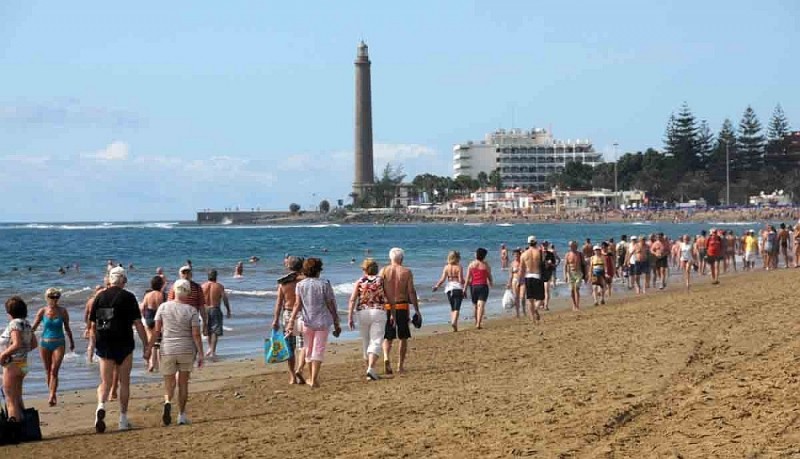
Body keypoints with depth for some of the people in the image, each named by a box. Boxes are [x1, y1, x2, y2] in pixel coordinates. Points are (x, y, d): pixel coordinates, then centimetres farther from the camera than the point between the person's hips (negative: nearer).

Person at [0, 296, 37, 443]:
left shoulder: (15, 323, -17)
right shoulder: (26, 324, 10)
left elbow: (16, 344, -27)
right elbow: (34, 344, 16)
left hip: (12, 364, -9)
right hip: (23, 363, 9)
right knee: (18, 399, 19)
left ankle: (13, 434, -6)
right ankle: (21, 430, 25)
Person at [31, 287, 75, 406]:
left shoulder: (63, 311, -2)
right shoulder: (42, 311, -3)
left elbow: (67, 328, 11)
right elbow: (34, 327, 0)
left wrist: (71, 342, 20)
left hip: (59, 344, -1)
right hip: (45, 344, 1)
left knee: (54, 371, -11)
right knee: (48, 371, 8)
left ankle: (51, 397, -16)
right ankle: (53, 396, 21)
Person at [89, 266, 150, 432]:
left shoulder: (99, 297, 5)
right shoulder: (128, 297, -6)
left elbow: (93, 325, 8)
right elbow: (138, 324, -8)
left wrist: (94, 344, 20)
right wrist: (146, 345, -4)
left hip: (104, 345, 2)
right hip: (124, 344, -2)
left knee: (105, 382, 6)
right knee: (124, 382, 9)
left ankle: (101, 406, -24)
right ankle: (123, 420, 12)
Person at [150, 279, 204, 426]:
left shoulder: (163, 307, -3)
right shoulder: (192, 311, -7)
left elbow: (156, 330, -3)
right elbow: (196, 334, -10)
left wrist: (150, 348, 8)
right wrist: (200, 354, -3)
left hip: (167, 350, 1)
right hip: (187, 350, -1)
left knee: (169, 384, 10)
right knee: (183, 383, 14)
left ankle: (167, 402, -21)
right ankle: (181, 415, 14)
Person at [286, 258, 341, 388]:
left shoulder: (300, 285, 0)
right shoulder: (324, 284, -6)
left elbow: (298, 304, -7)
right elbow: (331, 306, -5)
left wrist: (291, 321, -6)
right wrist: (336, 324, 1)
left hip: (307, 321, 2)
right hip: (323, 321, -2)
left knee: (309, 350, 17)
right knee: (319, 350, 1)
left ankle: (312, 378, 27)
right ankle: (314, 379, -6)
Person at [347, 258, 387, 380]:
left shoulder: (359, 282, 3)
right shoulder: (381, 281, 2)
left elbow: (352, 300, -4)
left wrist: (350, 317, -3)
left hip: (362, 312, 2)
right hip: (378, 313, -2)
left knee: (366, 342, 16)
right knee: (376, 343, -5)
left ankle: (370, 368, 27)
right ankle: (371, 369, -22)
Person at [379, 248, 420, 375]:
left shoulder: (383, 271, 1)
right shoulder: (407, 272, -1)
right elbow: (411, 292, -5)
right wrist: (416, 310, -2)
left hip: (387, 307, 1)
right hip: (402, 306, -1)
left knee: (387, 337, 8)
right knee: (403, 337, 12)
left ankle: (386, 358, -18)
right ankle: (400, 365, 13)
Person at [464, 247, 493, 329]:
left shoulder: (471, 264, 2)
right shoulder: (486, 265, -2)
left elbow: (467, 278, -2)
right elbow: (489, 277, 7)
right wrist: (490, 284, 28)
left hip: (473, 286, 2)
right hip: (483, 286, -2)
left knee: (475, 305, 17)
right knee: (481, 305, -9)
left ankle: (476, 322, 29)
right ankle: (479, 323, -20)